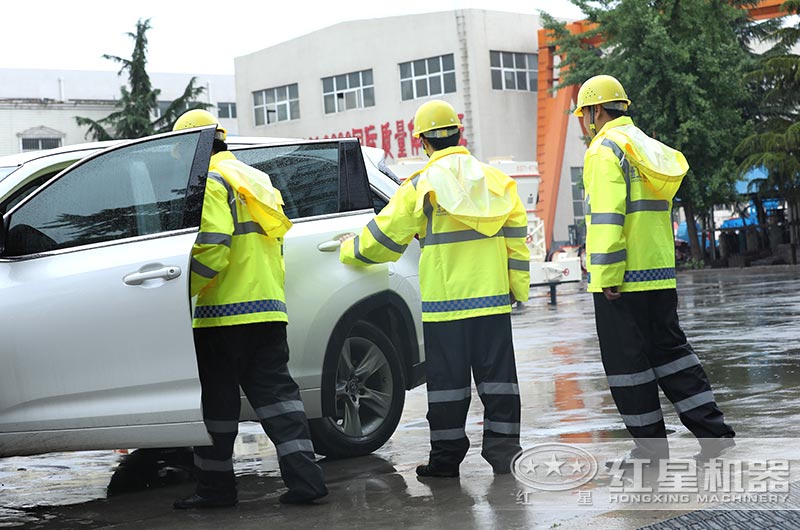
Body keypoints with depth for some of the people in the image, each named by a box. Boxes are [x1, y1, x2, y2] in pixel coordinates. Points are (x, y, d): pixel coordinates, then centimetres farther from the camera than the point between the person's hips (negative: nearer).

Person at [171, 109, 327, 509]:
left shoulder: (210, 182, -7)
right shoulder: (255, 180, 22)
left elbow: (211, 247, -19)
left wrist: (182, 290, -12)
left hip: (223, 313, -8)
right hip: (269, 309, 8)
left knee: (217, 401, 1)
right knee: (275, 392, 6)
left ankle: (216, 485, 8)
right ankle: (304, 477, -3)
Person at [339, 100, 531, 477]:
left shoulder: (420, 187, -4)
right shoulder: (496, 180, 8)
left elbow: (383, 237, 3)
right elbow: (516, 238, 7)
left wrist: (349, 249, 22)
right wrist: (518, 288, 13)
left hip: (444, 301, -3)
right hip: (493, 299, 3)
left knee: (447, 379, 3)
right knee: (497, 374, 7)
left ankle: (447, 456, 8)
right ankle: (503, 447, 7)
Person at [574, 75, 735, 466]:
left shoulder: (605, 150, -10)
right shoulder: (649, 148, 17)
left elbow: (607, 218, -19)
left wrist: (607, 276, -18)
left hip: (622, 279, -8)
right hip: (660, 273, 8)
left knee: (627, 360, 1)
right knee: (670, 349, 13)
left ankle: (650, 444, 6)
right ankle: (713, 430, 6)